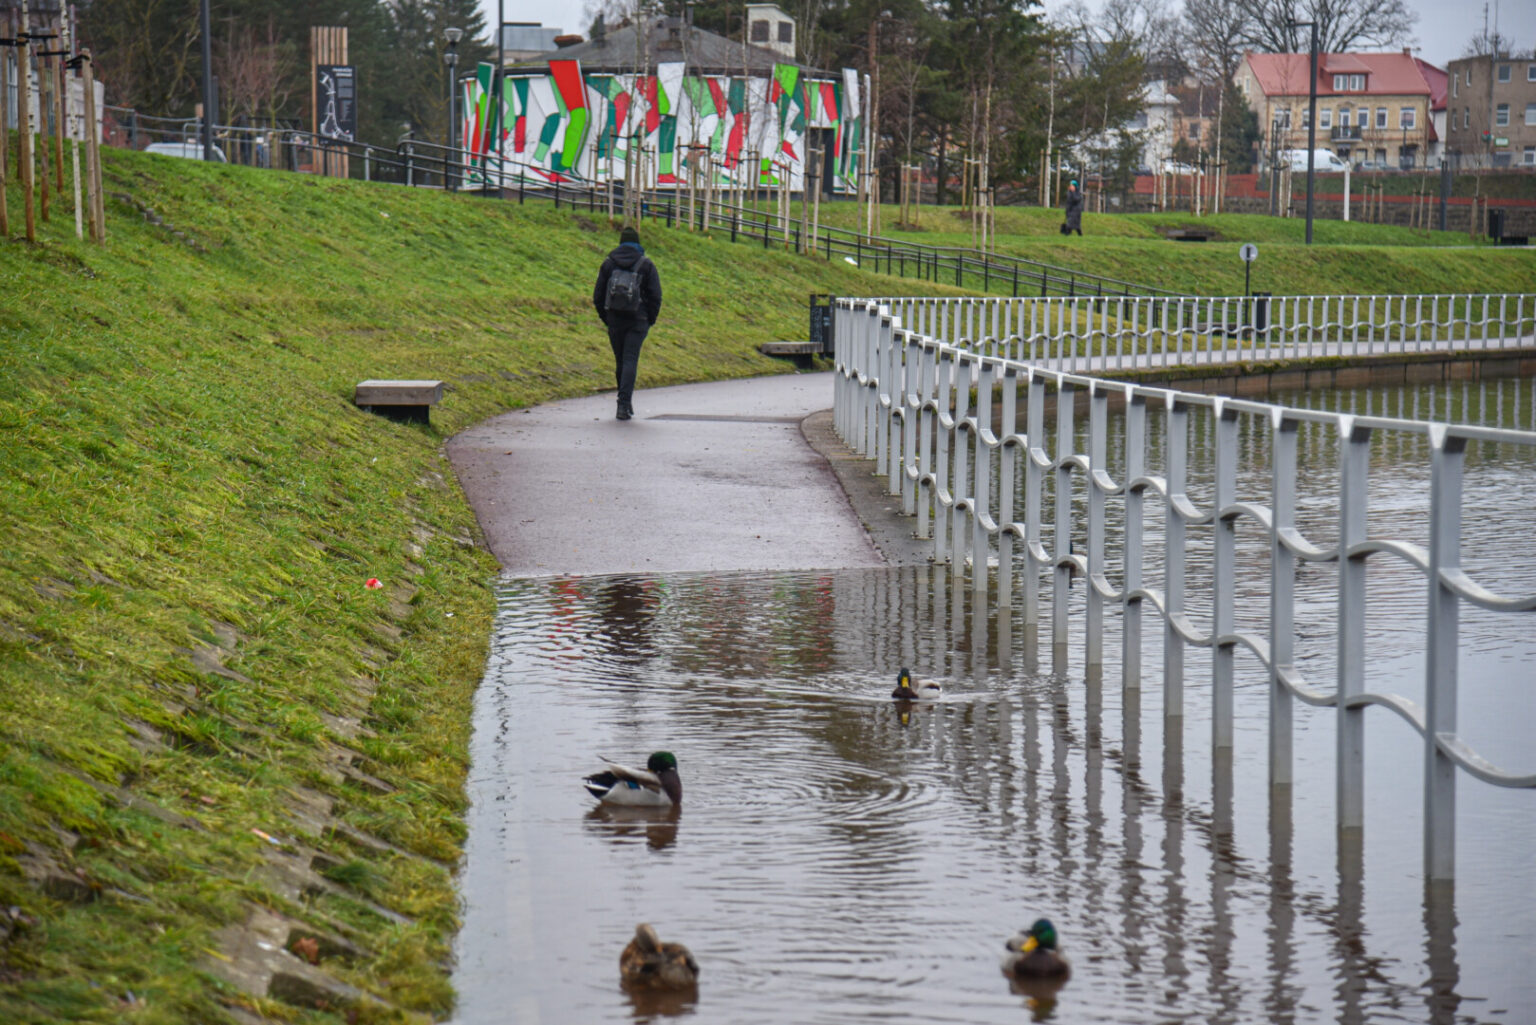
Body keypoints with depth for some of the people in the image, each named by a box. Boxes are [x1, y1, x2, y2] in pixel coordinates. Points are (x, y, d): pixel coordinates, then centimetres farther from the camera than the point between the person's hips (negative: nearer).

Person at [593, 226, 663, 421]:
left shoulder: (608, 264, 6)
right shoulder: (646, 265, -1)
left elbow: (598, 296, 7)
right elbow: (655, 296, -3)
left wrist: (606, 319, 15)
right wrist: (651, 320, 8)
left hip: (614, 319, 2)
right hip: (638, 321, -2)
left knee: (620, 361, 13)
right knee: (630, 361, -6)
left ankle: (625, 403, 20)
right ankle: (624, 404, -17)